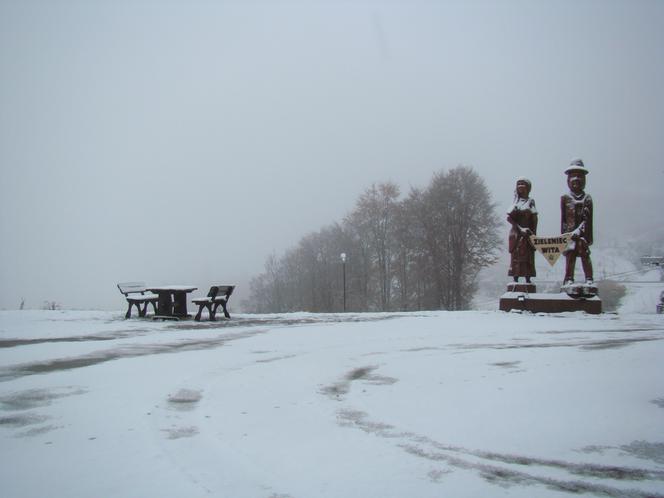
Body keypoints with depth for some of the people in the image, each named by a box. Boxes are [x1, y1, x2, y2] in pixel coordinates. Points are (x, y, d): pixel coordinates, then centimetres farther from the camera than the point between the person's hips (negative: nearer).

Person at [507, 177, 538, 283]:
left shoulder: (530, 201, 7)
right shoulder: (516, 201, 11)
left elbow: (534, 219, 2)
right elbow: (509, 217, 0)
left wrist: (534, 233, -8)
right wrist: (520, 228, -13)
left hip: (527, 233, -1)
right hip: (516, 232, 1)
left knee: (528, 256, -3)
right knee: (515, 255, -3)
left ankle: (528, 278, -2)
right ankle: (515, 278, -2)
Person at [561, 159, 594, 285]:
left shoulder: (587, 198, 6)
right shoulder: (565, 197, 9)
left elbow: (587, 218, -1)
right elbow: (563, 218, 8)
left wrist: (579, 230, -13)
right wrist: (564, 234, 2)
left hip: (583, 232, 0)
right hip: (569, 233, 1)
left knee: (585, 255, -3)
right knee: (570, 254, -4)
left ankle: (589, 279, 1)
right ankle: (569, 279, 0)